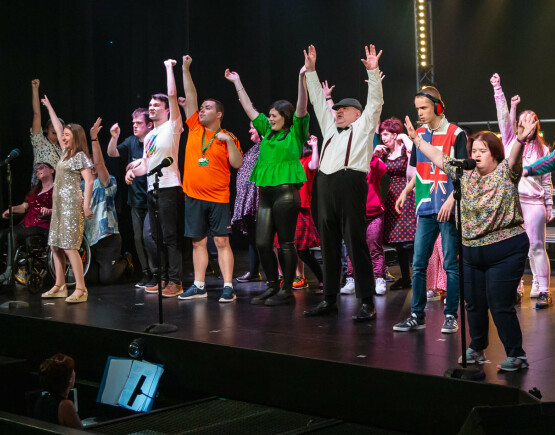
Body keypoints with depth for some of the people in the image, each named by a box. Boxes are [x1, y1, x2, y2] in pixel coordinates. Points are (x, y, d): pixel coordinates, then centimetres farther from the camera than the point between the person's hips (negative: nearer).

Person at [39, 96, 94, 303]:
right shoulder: (66, 153, 16)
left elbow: (89, 181, -14)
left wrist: (86, 206, -21)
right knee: (55, 245, 9)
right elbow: (58, 128, 26)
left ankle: (80, 290, -14)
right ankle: (60, 286, 15)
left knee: (69, 247, -14)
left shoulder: (80, 156, -8)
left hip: (72, 205, -9)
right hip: (59, 204, 9)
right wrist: (49, 107, 33)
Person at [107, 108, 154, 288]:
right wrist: (114, 138, -13)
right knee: (138, 238, 10)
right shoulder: (131, 141, 9)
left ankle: (156, 274, 0)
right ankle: (145, 273, 19)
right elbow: (112, 153, 3)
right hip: (136, 199, 7)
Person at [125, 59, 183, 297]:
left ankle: (175, 281, -8)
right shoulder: (149, 136, 21)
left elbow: (172, 95, -13)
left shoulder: (172, 126, -2)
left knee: (170, 235, -9)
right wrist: (133, 171, 4)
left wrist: (169, 68, -6)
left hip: (169, 187, -9)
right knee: (157, 236, 12)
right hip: (151, 189, 9)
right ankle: (160, 278, 19)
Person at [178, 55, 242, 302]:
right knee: (198, 242, 9)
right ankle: (199, 286, 15)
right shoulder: (195, 128, 8)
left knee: (221, 242, -4)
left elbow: (237, 164, -5)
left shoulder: (228, 137, 1)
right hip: (193, 197, 4)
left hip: (218, 198, -4)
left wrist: (229, 141, -15)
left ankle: (228, 287, -2)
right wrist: (185, 69, 4)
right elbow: (191, 96, 7)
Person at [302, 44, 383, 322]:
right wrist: (310, 70, 25)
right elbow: (318, 100, 28)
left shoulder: (363, 127, 10)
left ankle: (367, 303, -6)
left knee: (356, 244, -8)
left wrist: (373, 71, -8)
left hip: (350, 183, -7)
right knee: (328, 244, 9)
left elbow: (375, 101, 1)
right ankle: (329, 300, 16)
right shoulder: (330, 127, 26)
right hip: (326, 185, 7)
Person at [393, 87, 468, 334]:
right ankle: (417, 316, 12)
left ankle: (451, 316, 9)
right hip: (426, 209, 6)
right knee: (418, 264, 5)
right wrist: (406, 190, 5)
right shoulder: (419, 134, 12)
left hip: (448, 210, -5)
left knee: (451, 264, 1)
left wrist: (451, 199, -19)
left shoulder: (455, 134, -5)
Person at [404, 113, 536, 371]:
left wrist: (521, 139, -48)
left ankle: (517, 355, 7)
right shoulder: (465, 174, 9)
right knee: (474, 304, 13)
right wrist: (417, 139, 15)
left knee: (501, 306, -6)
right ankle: (476, 349, 31)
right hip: (471, 252, 6)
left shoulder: (505, 174, -8)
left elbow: (514, 158, -28)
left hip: (505, 251, -6)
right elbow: (438, 158, 15)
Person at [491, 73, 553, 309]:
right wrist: (498, 89, -4)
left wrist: (549, 205, 6)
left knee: (536, 246, -3)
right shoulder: (511, 141, 9)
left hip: (534, 201, -1)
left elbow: (547, 179, 9)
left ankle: (543, 291, 0)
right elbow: (504, 117, 1)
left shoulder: (542, 149, 8)